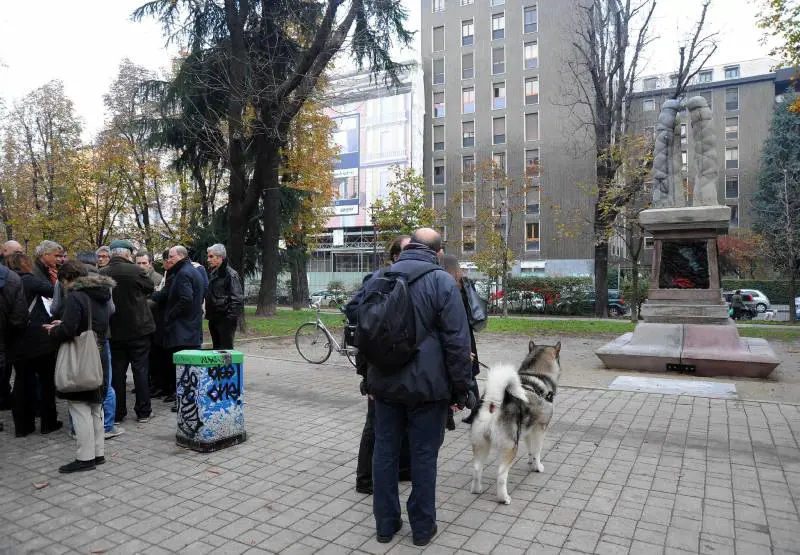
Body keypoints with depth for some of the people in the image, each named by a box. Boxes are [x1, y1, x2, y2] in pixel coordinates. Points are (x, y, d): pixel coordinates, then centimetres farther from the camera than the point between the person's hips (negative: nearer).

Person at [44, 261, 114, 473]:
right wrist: (61, 326, 16)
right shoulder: (100, 296, 12)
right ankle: (98, 453, 22)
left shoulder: (75, 296, -15)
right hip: (99, 359, 9)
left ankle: (86, 457, 3)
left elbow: (67, 331, -22)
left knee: (79, 408, -1)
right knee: (96, 407, 15)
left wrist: (54, 330, 0)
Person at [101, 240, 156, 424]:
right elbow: (150, 288, 1)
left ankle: (117, 413, 16)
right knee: (140, 369, 4)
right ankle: (143, 412, 10)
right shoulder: (135, 271, -15)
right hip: (138, 329, -4)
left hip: (115, 331, 4)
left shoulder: (102, 274, -3)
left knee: (117, 371, 10)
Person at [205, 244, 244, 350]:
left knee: (226, 348, -6)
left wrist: (231, 316, -19)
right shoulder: (211, 273, 15)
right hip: (213, 318, 9)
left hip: (225, 319, -8)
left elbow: (237, 299, -15)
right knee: (216, 348, 14)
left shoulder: (230, 274, -11)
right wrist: (208, 313, 16)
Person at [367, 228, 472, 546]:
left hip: (385, 383, 4)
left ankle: (385, 524, 23)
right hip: (426, 385, -4)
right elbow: (457, 342, -13)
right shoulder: (442, 281, -10)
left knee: (385, 451, 13)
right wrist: (461, 387, -4)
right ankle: (422, 527, 20)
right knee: (423, 455, 7)